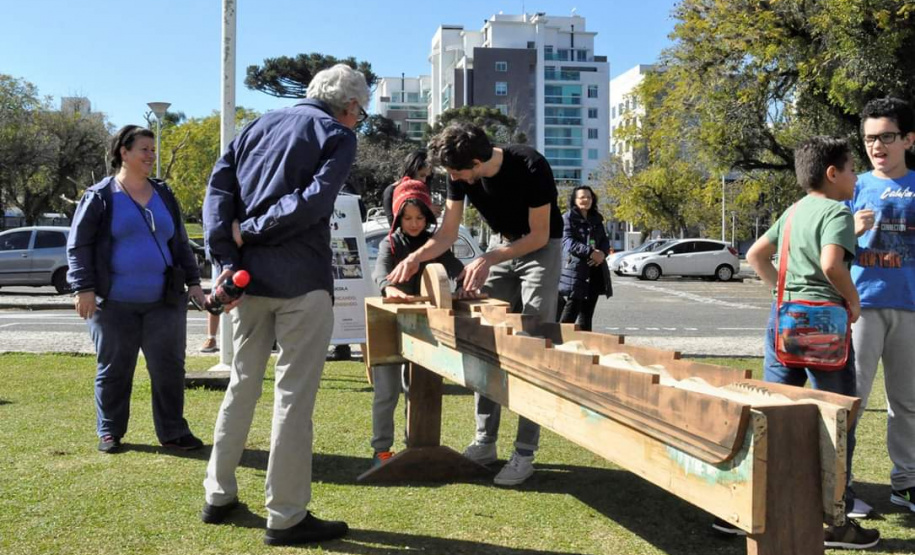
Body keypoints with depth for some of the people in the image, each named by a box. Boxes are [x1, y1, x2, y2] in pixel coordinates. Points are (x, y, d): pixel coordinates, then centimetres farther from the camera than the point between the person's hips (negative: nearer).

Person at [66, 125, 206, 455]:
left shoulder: (164, 196, 13)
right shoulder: (100, 196, -1)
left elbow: (180, 244, 17)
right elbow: (78, 245, -3)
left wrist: (193, 281, 10)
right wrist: (83, 288, -11)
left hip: (164, 301, 4)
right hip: (114, 303, -3)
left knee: (169, 368, 3)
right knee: (114, 369, 6)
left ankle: (172, 431, 13)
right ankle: (110, 431, 21)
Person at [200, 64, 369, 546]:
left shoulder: (257, 127, 18)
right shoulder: (338, 135, 1)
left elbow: (218, 190, 5)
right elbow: (313, 202, -16)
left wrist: (226, 259, -4)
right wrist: (250, 232, -10)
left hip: (248, 275, 6)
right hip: (300, 280, -6)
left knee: (242, 385, 18)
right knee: (294, 394, 0)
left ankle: (219, 496, 26)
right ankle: (286, 518, 6)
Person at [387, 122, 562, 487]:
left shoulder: (530, 167, -30)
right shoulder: (460, 176, -13)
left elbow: (539, 235, -23)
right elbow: (447, 233, -7)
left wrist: (489, 260, -32)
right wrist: (416, 257, -25)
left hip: (540, 247, -6)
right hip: (503, 244, 6)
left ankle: (525, 453, -8)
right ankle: (485, 442, 7)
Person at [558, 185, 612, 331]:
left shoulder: (596, 219, 20)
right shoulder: (568, 218, 0)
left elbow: (605, 240, 16)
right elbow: (568, 242, -12)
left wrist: (602, 253, -8)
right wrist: (590, 252, -23)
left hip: (595, 269, 6)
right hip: (575, 268, -6)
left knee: (588, 310, 8)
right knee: (572, 308, -11)